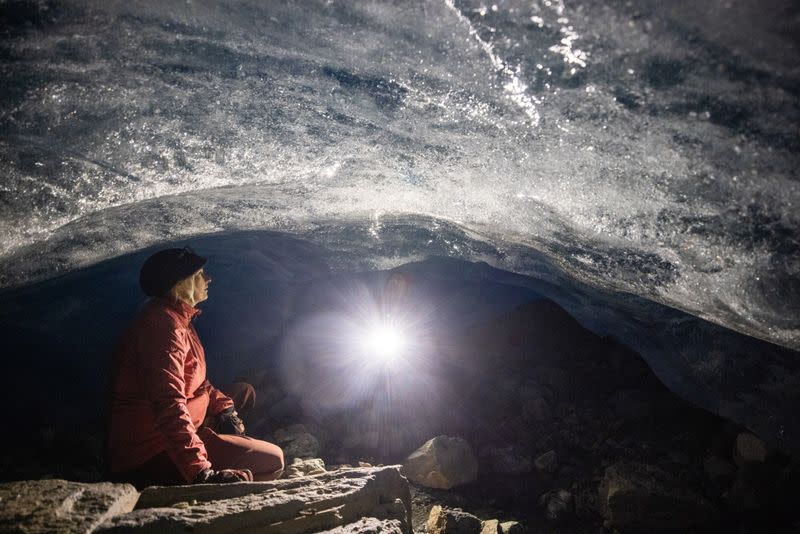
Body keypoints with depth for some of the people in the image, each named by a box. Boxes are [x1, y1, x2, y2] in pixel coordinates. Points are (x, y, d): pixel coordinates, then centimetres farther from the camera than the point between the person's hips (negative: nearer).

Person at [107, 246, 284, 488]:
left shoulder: (176, 318, 12)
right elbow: (169, 404, -35)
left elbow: (195, 383, 21)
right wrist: (202, 473, -42)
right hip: (153, 454, -11)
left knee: (244, 391, 23)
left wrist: (225, 409, 3)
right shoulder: (163, 325, -23)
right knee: (272, 460, -16)